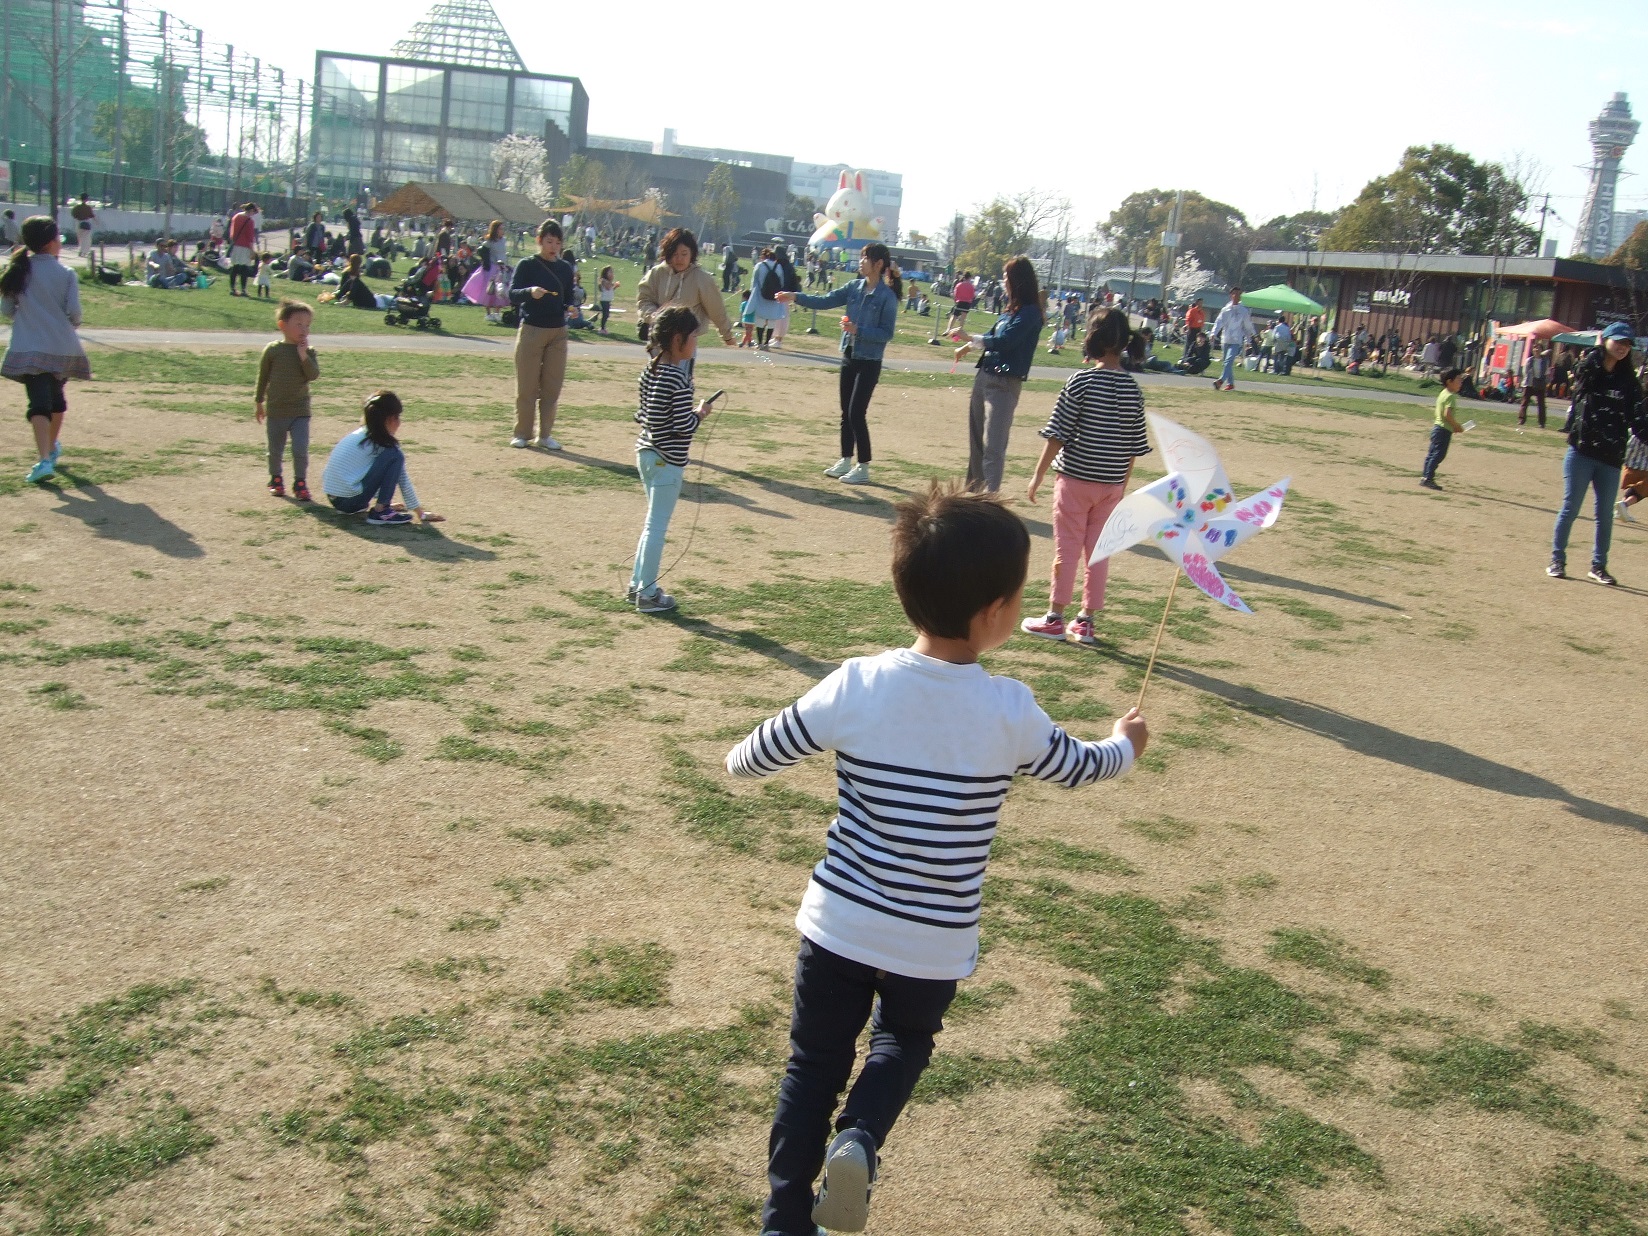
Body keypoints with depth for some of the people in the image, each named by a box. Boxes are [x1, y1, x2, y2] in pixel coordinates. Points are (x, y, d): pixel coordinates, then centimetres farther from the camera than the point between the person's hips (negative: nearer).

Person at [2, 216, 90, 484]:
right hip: (62, 347, 0)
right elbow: (73, 312, -8)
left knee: (39, 403, -8)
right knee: (56, 397, 23)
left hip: (29, 349, 0)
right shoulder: (65, 274, -5)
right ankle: (53, 447, 42)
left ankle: (44, 459, -26)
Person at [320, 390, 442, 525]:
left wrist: (381, 499, 42)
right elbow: (403, 479, 2)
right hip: (350, 499, -9)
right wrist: (420, 512, 10)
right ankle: (380, 512, -10)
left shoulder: (359, 434, 16)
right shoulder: (385, 443, -6)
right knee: (395, 457, -10)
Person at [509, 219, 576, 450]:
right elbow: (512, 294, -11)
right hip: (531, 329, -4)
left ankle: (545, 434, 13)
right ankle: (522, 433, 9)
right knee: (526, 386, 0)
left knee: (552, 386, 5)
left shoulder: (565, 269, 10)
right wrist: (530, 292, -30)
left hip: (558, 332, 4)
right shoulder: (527, 265, -2)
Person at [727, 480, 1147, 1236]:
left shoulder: (856, 685, -13)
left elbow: (762, 753, 0)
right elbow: (1076, 768, 7)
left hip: (838, 924, 1)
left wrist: (737, 762, 25)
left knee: (816, 1062, 18)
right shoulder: (1008, 713, -14)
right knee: (904, 1042, 26)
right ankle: (859, 1139, 2)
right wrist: (1124, 745, 29)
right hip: (934, 944, 0)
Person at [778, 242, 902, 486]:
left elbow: (887, 333, -14)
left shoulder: (887, 296, -13)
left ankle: (863, 468, 1)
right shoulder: (855, 287, 4)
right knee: (846, 413, 12)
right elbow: (825, 301, 5)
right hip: (849, 358, 7)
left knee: (857, 413, -8)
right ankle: (845, 461, 24)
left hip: (868, 363, -7)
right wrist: (796, 297, -6)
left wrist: (858, 330, -24)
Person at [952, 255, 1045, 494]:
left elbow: (1003, 341, -19)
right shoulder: (1011, 310, 11)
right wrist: (968, 347, 19)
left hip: (1004, 383, -9)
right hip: (985, 376, 9)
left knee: (993, 445, -14)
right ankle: (974, 489, 28)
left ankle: (990, 495, -15)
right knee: (976, 438, 17)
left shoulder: (1030, 313, -13)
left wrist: (970, 339, -10)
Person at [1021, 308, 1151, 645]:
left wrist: (1038, 476, -5)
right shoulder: (1132, 389, 1)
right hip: (1111, 485, 4)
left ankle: (1054, 619, 12)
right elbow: (1134, 447, 6)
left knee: (1066, 550, 5)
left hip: (1075, 479, -4)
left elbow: (1057, 435, -12)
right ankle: (1086, 621, 17)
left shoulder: (1081, 382, -12)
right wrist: (1122, 485, 16)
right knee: (1099, 552, 11)